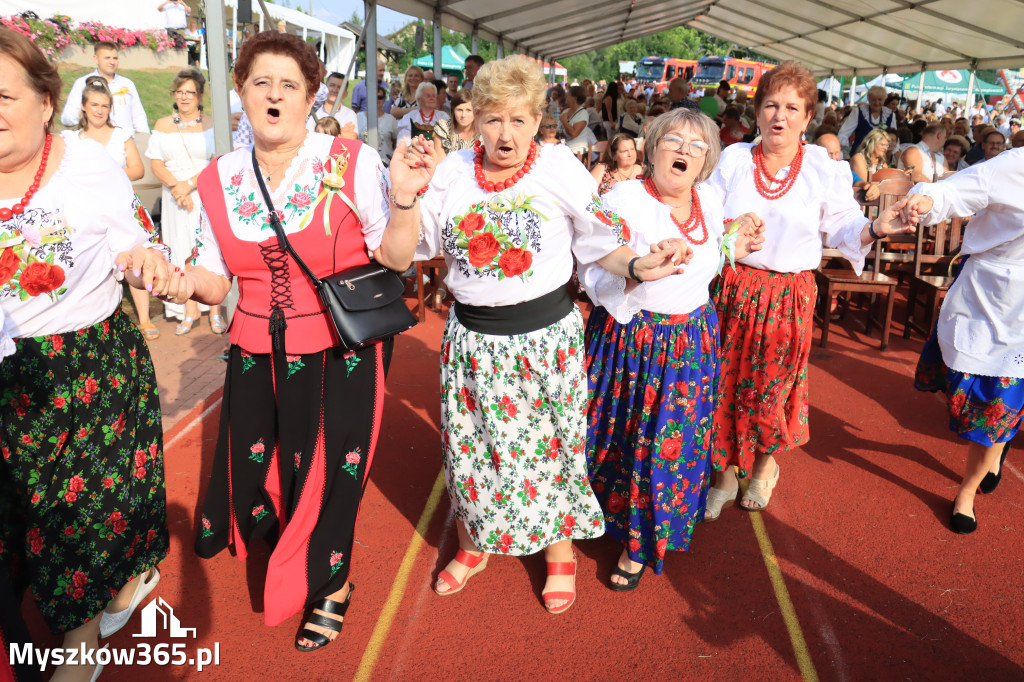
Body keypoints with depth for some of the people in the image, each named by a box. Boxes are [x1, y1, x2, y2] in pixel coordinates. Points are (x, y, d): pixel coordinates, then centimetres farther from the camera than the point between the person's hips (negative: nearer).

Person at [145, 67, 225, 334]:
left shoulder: (211, 125, 3)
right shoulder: (162, 125, 11)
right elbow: (156, 163, 5)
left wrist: (189, 184, -15)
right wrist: (175, 186, -12)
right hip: (175, 199, 3)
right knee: (182, 250, 3)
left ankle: (215, 311, 4)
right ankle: (189, 312, 9)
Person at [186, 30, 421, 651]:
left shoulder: (352, 162, -11)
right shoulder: (219, 180, 1)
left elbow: (395, 259, -10)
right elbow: (218, 280, 6)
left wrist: (403, 199, -27)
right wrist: (185, 281, -14)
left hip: (343, 353, -3)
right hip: (259, 357, 4)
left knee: (329, 472, 8)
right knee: (257, 467, 14)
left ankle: (330, 583, 38)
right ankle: (282, 552, 50)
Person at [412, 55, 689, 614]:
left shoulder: (560, 168, -6)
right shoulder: (452, 171, 1)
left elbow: (599, 242, -2)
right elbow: (418, 244, 3)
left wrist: (637, 266, -19)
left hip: (544, 332, -2)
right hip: (471, 333, 3)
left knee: (547, 443, 9)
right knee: (469, 443, 14)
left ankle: (560, 553, 33)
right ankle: (473, 544, 39)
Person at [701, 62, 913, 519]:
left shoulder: (825, 171, -1)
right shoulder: (733, 159, 2)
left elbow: (843, 230, 1)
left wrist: (874, 229, -18)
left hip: (788, 297, -1)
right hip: (731, 287, 1)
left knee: (772, 385, 10)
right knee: (725, 383, 6)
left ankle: (767, 465, 38)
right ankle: (725, 475, 27)